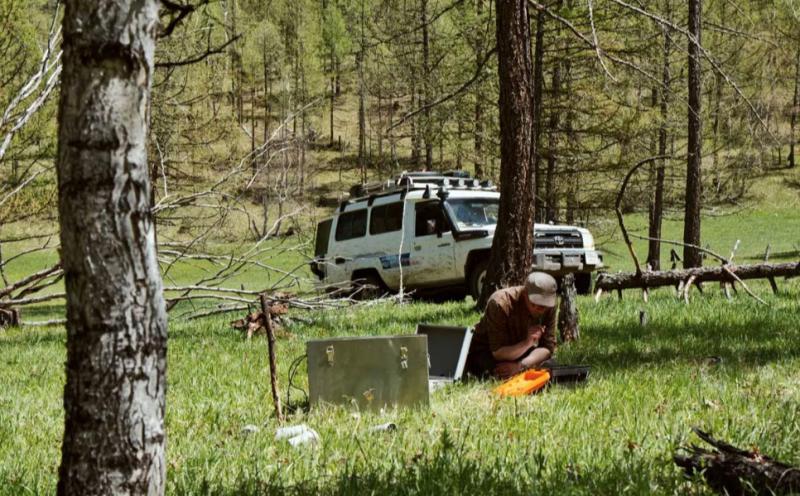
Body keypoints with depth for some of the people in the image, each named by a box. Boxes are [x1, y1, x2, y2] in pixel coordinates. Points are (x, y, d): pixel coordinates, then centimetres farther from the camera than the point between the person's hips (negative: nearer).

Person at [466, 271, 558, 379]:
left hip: (519, 350, 5)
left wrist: (521, 365, -32)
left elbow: (548, 346, -14)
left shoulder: (549, 306, -16)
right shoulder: (500, 304, -31)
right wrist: (527, 343, -45)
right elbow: (498, 353, -29)